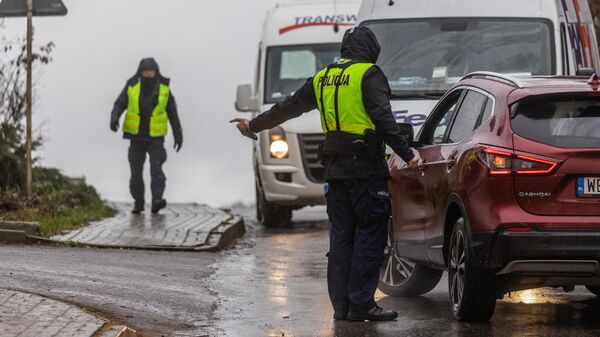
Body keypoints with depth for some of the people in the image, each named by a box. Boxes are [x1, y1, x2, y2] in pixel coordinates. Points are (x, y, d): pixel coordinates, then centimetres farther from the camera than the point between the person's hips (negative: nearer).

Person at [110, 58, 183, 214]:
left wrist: (178, 136, 2)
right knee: (136, 171, 3)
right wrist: (114, 119, -29)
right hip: (136, 137, 1)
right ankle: (138, 203, 17)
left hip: (155, 137, -1)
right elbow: (119, 106, -7)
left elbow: (172, 113, 3)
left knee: (156, 168, -19)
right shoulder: (132, 87, -5)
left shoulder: (163, 89, -4)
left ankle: (157, 201, -27)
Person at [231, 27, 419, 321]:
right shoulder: (369, 75, -5)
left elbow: (288, 107, 24)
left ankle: (341, 305, 9)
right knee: (370, 234, -4)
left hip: (335, 167, 7)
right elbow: (383, 119, -16)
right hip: (365, 167, -7)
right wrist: (406, 154, -21)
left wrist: (253, 125, 37)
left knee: (341, 235, 10)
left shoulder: (322, 78, 15)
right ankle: (361, 304, -9)